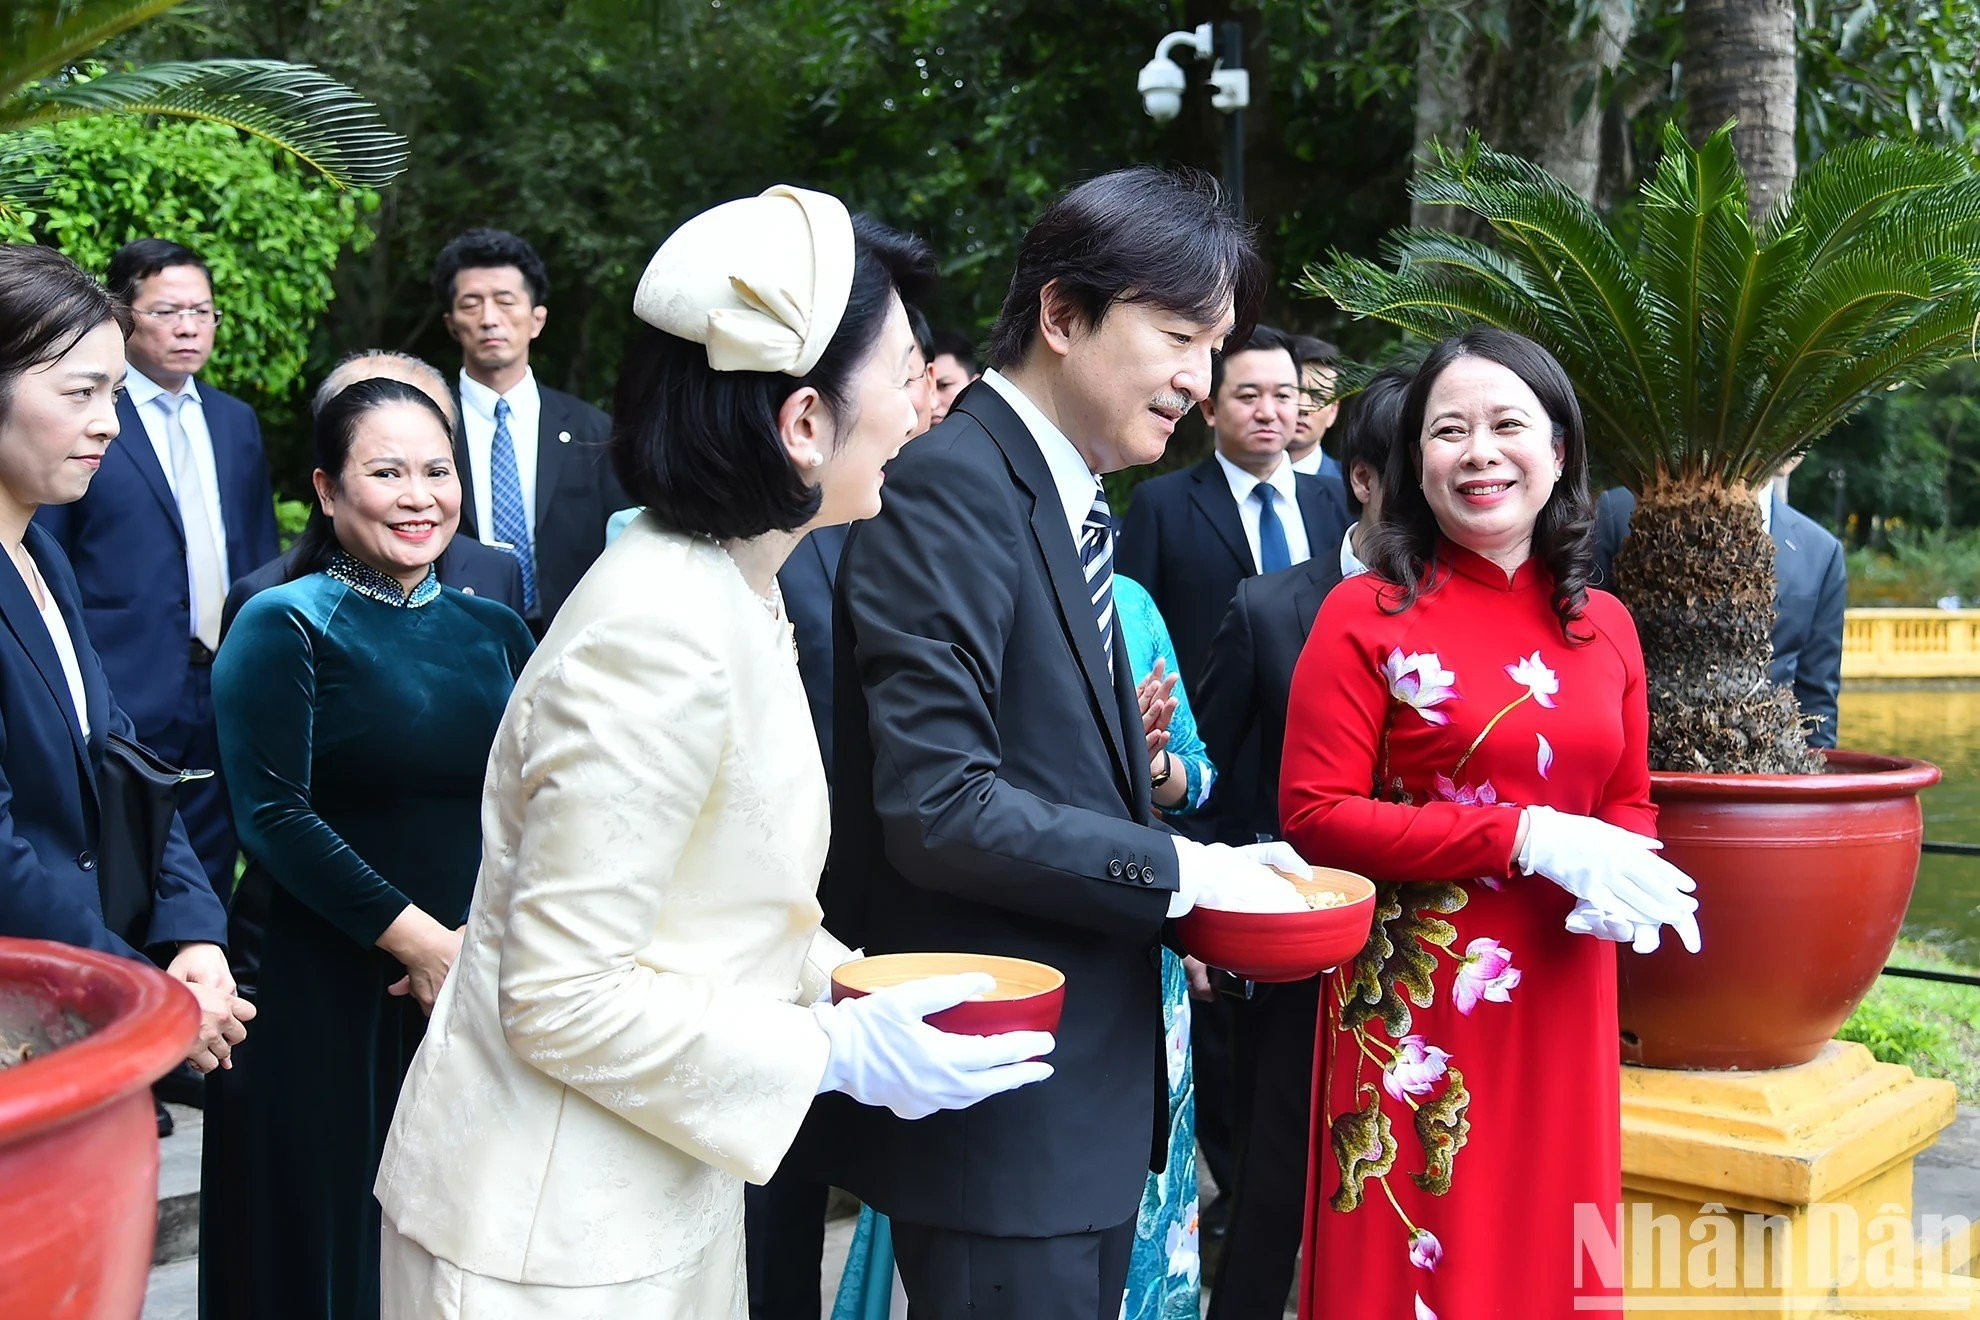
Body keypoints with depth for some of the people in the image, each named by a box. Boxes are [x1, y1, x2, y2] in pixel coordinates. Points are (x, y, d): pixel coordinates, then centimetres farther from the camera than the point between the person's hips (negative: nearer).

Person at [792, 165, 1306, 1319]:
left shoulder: (1071, 495, 12)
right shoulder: (951, 489, -17)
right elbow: (936, 808, -25)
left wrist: (1203, 873, 3)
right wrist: (1174, 872, -16)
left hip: (1085, 1089, 9)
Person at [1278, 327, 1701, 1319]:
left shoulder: (1603, 625, 8)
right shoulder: (1369, 615, -7)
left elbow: (1629, 801, 16)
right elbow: (1314, 816, -12)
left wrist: (1626, 879, -8)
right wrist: (1528, 838, -18)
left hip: (1561, 1007, 4)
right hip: (1413, 1009, -4)